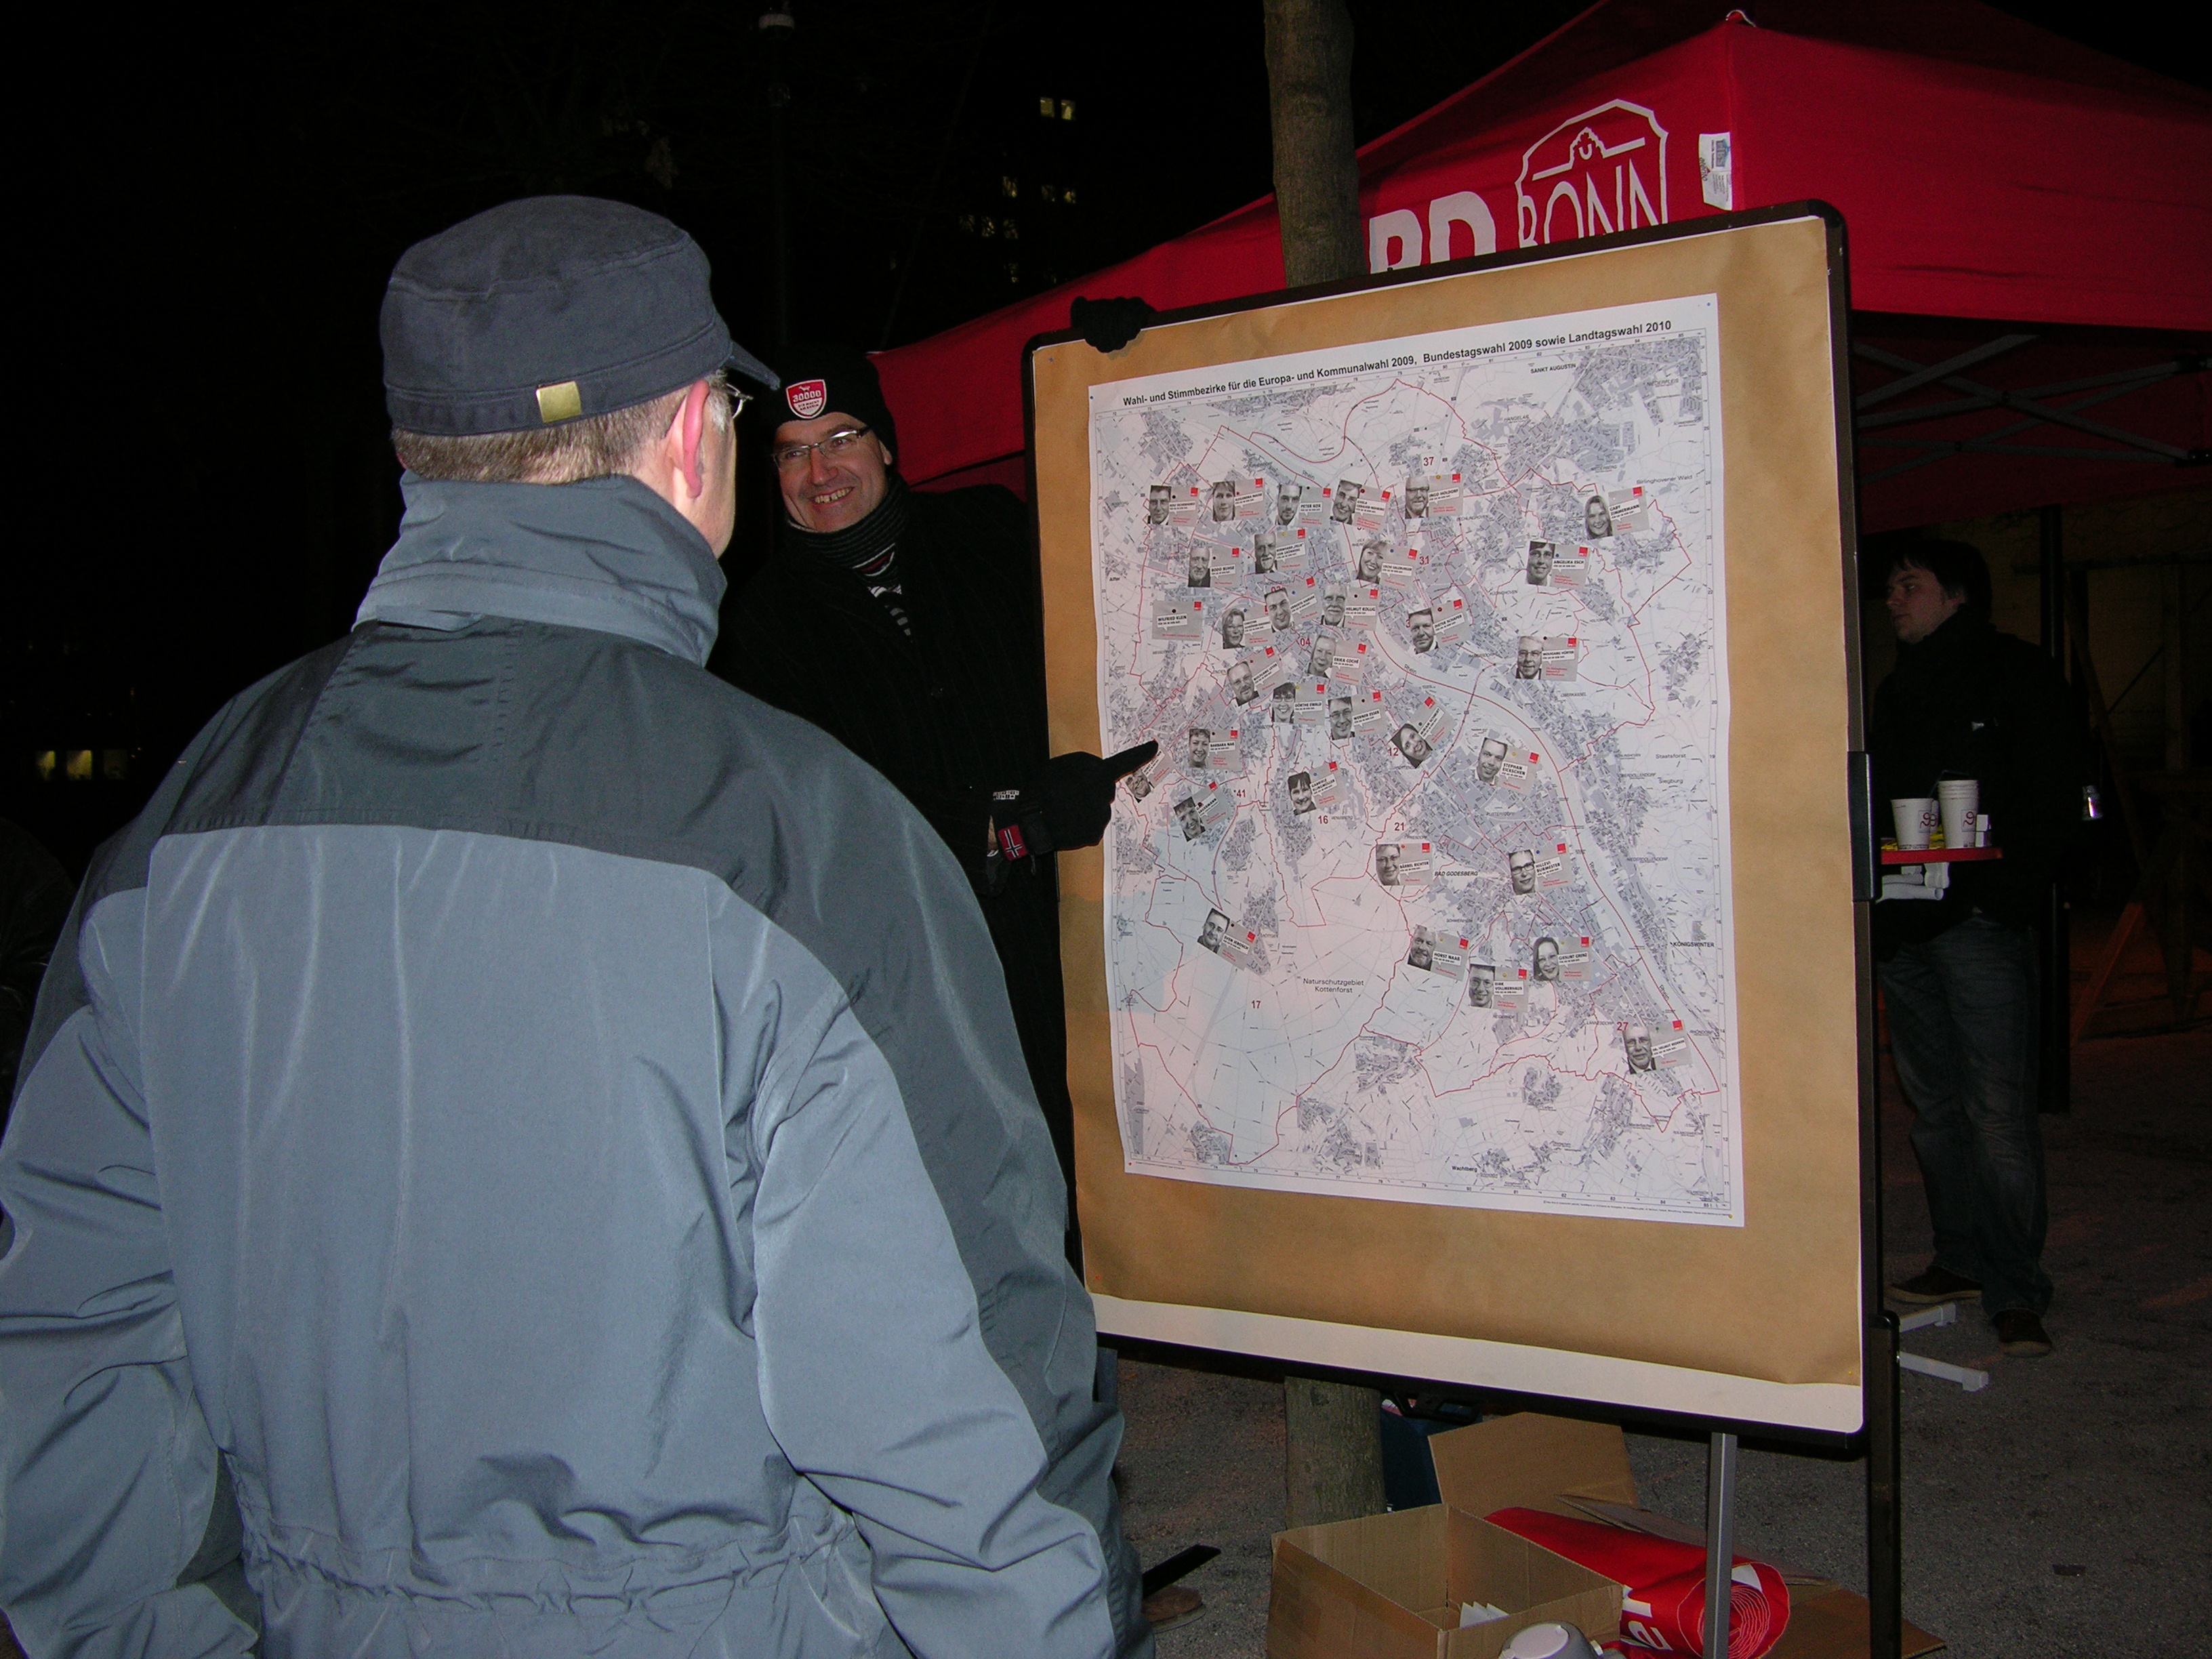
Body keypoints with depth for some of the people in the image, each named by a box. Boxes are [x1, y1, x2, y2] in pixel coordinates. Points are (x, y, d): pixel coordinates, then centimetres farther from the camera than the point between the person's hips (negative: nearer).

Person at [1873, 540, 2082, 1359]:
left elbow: (2053, 800, -7)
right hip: (1903, 924, 7)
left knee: (1998, 1111, -9)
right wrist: (1876, 902, 8)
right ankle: (1962, 1259, 20)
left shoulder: (2018, 676, 1)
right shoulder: (1896, 691, 21)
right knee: (1936, 1106, 11)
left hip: (1980, 922, -7)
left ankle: (2016, 1290, -5)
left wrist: (2007, 891, -17)